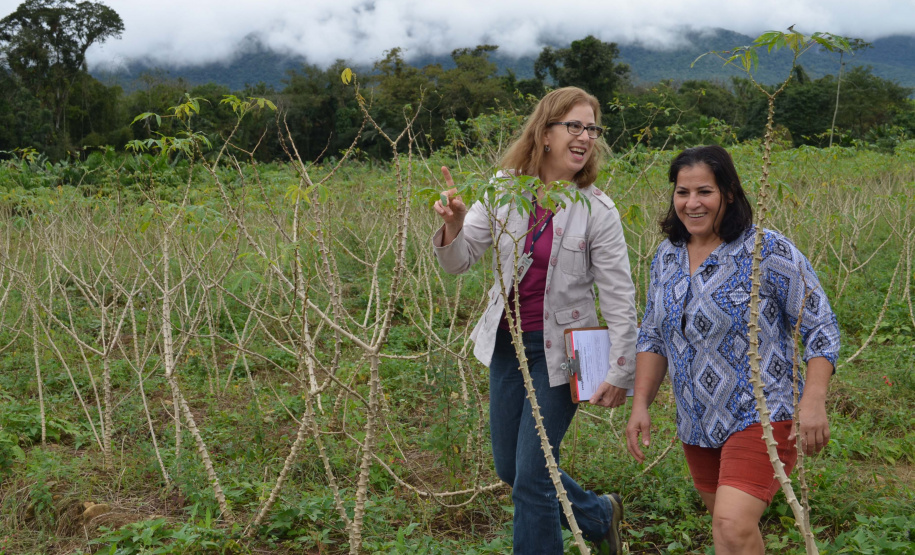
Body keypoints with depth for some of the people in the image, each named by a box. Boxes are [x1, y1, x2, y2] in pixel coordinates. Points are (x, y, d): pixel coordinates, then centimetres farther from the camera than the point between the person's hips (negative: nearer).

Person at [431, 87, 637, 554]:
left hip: (560, 349, -5)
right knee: (509, 468, 17)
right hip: (507, 341, 5)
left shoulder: (597, 211, -14)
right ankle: (600, 516, 40)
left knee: (532, 477, -2)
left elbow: (620, 300, -10)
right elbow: (458, 261, -5)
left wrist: (620, 374, -10)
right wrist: (453, 225, -26)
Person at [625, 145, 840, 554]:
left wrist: (813, 402, -21)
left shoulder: (769, 252, -13)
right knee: (725, 522, 19)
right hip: (697, 424, 7)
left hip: (761, 415, -6)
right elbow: (653, 337, 12)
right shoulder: (667, 256, 5)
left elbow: (821, 328, -11)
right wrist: (640, 406, 5)